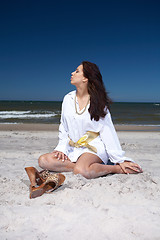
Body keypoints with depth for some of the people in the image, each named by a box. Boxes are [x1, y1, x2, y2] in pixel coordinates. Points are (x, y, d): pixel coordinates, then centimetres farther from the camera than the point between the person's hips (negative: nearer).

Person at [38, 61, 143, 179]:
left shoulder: (97, 102, -4)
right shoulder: (68, 99, 8)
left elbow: (108, 132, -5)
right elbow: (63, 128, 14)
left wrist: (120, 160, -9)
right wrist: (62, 149, 0)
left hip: (94, 147, -5)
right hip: (73, 148, 6)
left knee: (81, 171, -35)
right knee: (43, 160, -17)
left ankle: (117, 169, -13)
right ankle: (89, 166, -17)